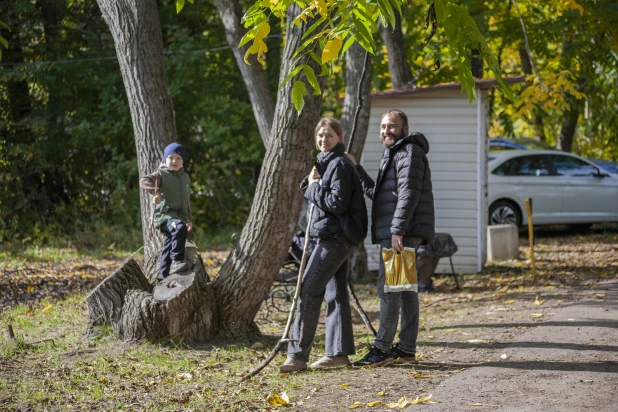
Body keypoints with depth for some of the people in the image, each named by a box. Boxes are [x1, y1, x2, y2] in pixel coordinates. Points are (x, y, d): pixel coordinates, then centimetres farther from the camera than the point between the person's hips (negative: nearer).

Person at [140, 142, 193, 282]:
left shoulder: (185, 177, 17)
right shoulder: (162, 174, -5)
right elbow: (144, 181, -24)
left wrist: (189, 219, 29)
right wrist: (155, 192, -42)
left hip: (181, 216, 7)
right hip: (165, 214, -7)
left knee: (169, 249, 11)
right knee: (180, 228, -37)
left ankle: (162, 279, 18)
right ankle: (177, 261, -35)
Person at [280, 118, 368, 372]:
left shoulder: (340, 164, -13)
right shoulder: (325, 162, 18)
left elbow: (337, 203, -20)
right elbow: (310, 192, 20)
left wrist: (314, 187, -9)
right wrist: (310, 184, 0)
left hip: (335, 237, -10)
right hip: (332, 236, 10)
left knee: (308, 291, -11)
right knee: (335, 292, 10)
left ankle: (298, 355, -11)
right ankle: (339, 353, 13)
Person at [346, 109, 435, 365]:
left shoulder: (409, 152, -9)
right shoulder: (393, 155, 24)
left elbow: (408, 193, -20)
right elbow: (376, 193, 29)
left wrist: (398, 230, -26)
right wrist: (356, 169, 22)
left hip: (402, 232, -11)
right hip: (395, 233, 11)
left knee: (388, 287, -12)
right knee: (404, 288, 10)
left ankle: (382, 348, -12)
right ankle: (407, 348, 13)